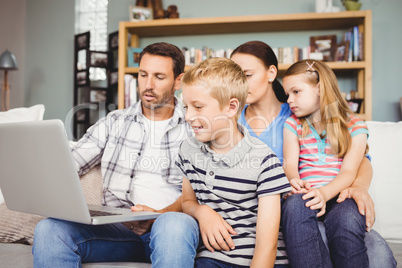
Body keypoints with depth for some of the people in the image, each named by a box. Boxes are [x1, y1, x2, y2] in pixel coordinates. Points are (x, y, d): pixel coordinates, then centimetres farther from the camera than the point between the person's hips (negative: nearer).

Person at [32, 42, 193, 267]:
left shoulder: (194, 129, 8)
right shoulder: (114, 123, 18)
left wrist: (160, 214, -20)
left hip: (170, 225, -2)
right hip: (116, 226, 3)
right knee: (50, 229, -24)